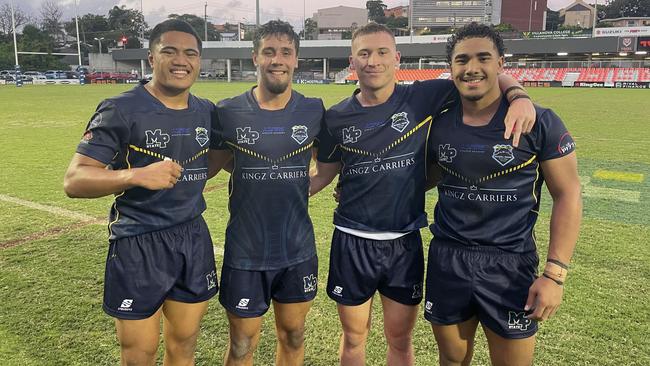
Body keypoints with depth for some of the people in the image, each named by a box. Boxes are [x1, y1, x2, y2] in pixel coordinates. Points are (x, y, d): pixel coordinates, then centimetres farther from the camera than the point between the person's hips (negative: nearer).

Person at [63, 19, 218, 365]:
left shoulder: (207, 112, 5)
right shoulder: (121, 110, -12)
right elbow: (74, 181, -17)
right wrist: (136, 175, -31)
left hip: (194, 238, 5)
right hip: (139, 245, -4)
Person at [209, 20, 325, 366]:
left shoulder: (314, 111, -3)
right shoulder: (228, 112, -6)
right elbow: (215, 163, 9)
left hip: (298, 249, 2)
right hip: (245, 251, -1)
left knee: (293, 337, 18)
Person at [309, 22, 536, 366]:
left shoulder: (421, 98, -6)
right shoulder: (336, 118, -2)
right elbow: (324, 172, 9)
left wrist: (518, 95, -19)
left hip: (405, 243, 0)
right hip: (352, 242, 1)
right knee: (354, 337, 17)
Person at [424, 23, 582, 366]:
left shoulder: (539, 122, -8)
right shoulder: (438, 124, 0)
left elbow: (567, 195, -6)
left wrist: (555, 272, -11)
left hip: (509, 264, -2)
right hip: (446, 260, 3)